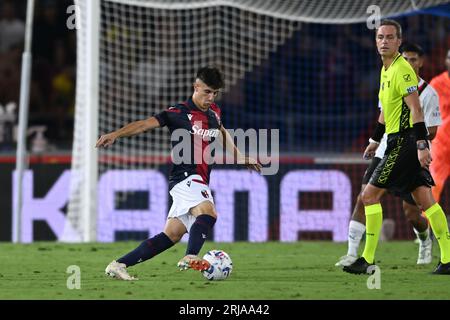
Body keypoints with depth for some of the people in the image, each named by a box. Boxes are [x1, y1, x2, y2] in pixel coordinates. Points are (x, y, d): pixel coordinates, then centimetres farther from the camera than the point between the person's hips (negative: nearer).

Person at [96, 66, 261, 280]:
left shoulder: (214, 112, 14)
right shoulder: (179, 112, -7)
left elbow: (221, 132, 36)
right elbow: (145, 124, -15)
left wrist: (241, 158, 44)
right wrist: (115, 134, -29)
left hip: (199, 185, 7)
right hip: (185, 178, -7)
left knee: (171, 236, 3)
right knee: (208, 213, -33)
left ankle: (119, 265, 7)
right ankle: (191, 258, -50)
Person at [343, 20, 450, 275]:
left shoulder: (402, 70, -14)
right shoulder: (386, 69, 16)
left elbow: (416, 109, -21)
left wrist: (421, 145, -27)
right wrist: (375, 140, 33)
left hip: (404, 142, -10)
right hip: (399, 141, 10)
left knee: (370, 195, -6)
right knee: (425, 200, 6)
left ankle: (368, 260, -3)